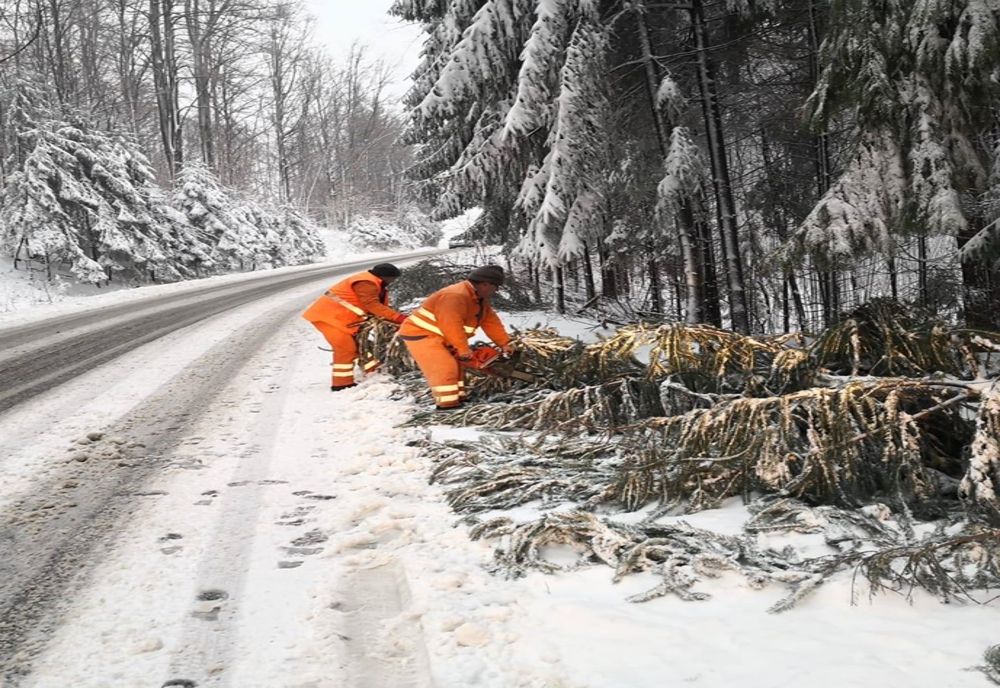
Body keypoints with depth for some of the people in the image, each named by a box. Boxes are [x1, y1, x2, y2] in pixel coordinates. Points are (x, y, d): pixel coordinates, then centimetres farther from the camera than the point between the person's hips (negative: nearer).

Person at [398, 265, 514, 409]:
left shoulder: (479, 298, 7)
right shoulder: (456, 296, -27)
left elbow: (491, 322, 10)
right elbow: (451, 326, -33)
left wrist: (504, 343, 5)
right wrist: (464, 350, -27)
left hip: (439, 337, 11)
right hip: (420, 334, -11)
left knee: (454, 365, 15)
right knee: (444, 367, -16)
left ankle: (457, 397, 21)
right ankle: (447, 403, -13)